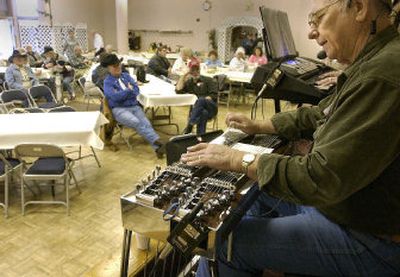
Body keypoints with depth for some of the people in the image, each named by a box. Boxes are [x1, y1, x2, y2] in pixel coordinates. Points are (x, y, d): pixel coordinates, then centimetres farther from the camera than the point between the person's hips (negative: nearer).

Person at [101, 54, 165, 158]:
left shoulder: (126, 75, 19)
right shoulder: (108, 81, 4)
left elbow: (136, 90, 5)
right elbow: (114, 96, -13)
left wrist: (122, 94, -8)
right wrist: (129, 90, -3)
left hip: (134, 106, 4)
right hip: (119, 109, -4)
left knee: (146, 123, -24)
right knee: (136, 122, -33)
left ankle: (157, 148, -40)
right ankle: (157, 141, -38)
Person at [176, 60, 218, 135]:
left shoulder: (208, 80, 13)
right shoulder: (188, 82, 22)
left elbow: (214, 95, 0)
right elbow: (178, 90, 3)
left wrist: (202, 100, -16)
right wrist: (184, 76, 5)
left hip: (210, 107, -1)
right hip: (196, 110, 2)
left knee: (201, 100, -37)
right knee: (203, 113, -37)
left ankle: (189, 126, -42)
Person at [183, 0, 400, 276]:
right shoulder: (374, 62, 5)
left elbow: (324, 177, -31)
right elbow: (318, 114, 16)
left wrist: (239, 160, -23)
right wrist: (258, 126, 12)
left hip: (367, 240, -10)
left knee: (224, 243, -9)